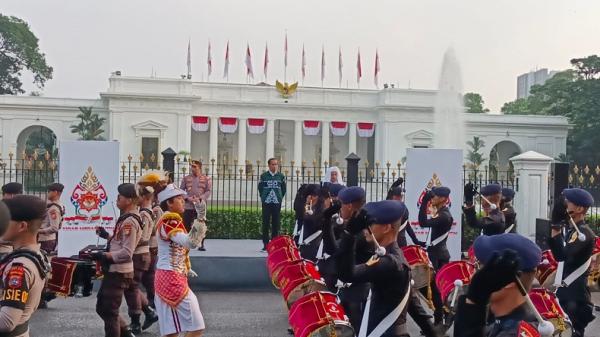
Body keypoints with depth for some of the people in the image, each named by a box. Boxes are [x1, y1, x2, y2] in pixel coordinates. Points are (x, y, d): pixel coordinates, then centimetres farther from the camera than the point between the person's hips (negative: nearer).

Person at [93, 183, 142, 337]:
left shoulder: (130, 221, -20)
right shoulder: (126, 218, 12)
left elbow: (126, 253, -24)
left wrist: (103, 256, -19)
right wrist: (107, 236, 13)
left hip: (118, 273, -10)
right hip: (113, 271, 10)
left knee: (109, 312, 0)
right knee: (102, 308, 19)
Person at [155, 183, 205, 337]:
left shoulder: (167, 220, 16)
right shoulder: (170, 221, -16)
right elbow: (190, 243, -33)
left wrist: (185, 270, 19)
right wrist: (201, 218, -39)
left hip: (168, 278, 10)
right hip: (172, 279, -10)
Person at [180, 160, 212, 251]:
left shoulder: (206, 179, 5)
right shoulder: (186, 178, 9)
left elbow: (209, 191, -1)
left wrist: (200, 199, -15)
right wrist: (187, 198, -12)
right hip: (188, 206, 1)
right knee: (186, 225, 0)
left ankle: (201, 245, 8)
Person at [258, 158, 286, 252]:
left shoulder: (281, 176, 5)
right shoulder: (263, 176, 2)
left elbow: (284, 188, 13)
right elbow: (260, 188, 11)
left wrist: (280, 197, 8)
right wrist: (263, 197, 8)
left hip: (277, 203, 1)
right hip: (266, 203, -1)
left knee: (276, 224, 3)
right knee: (265, 224, 0)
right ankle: (265, 245, 5)